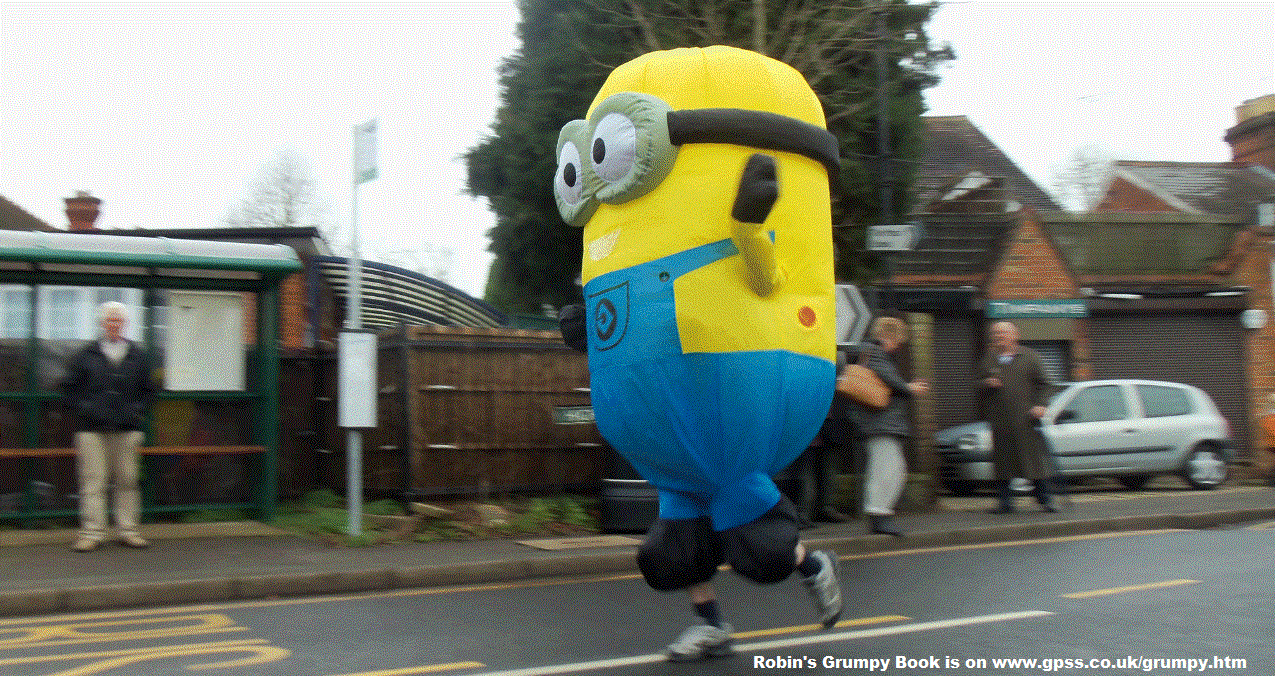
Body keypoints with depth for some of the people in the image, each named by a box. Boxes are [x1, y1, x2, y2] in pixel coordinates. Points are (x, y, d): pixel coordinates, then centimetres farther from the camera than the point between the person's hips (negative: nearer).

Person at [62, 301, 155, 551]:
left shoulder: (138, 357, 11)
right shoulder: (86, 356, 6)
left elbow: (148, 390, 17)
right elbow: (70, 387, 10)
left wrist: (137, 409, 2)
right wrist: (83, 408, -4)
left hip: (127, 430, 2)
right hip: (93, 429, -1)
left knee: (127, 481, 4)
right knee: (93, 481, -3)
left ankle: (128, 530, 12)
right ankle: (92, 532, 3)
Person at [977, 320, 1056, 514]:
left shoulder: (1030, 357, 6)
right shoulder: (988, 360, 14)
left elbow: (1042, 384, 5)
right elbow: (979, 386, 17)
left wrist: (1040, 405, -8)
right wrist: (987, 384, -5)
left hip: (1025, 418, -3)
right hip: (999, 422, 3)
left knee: (1035, 458, -2)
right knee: (1002, 460, 3)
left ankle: (1045, 499, 8)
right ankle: (1005, 501, 10)